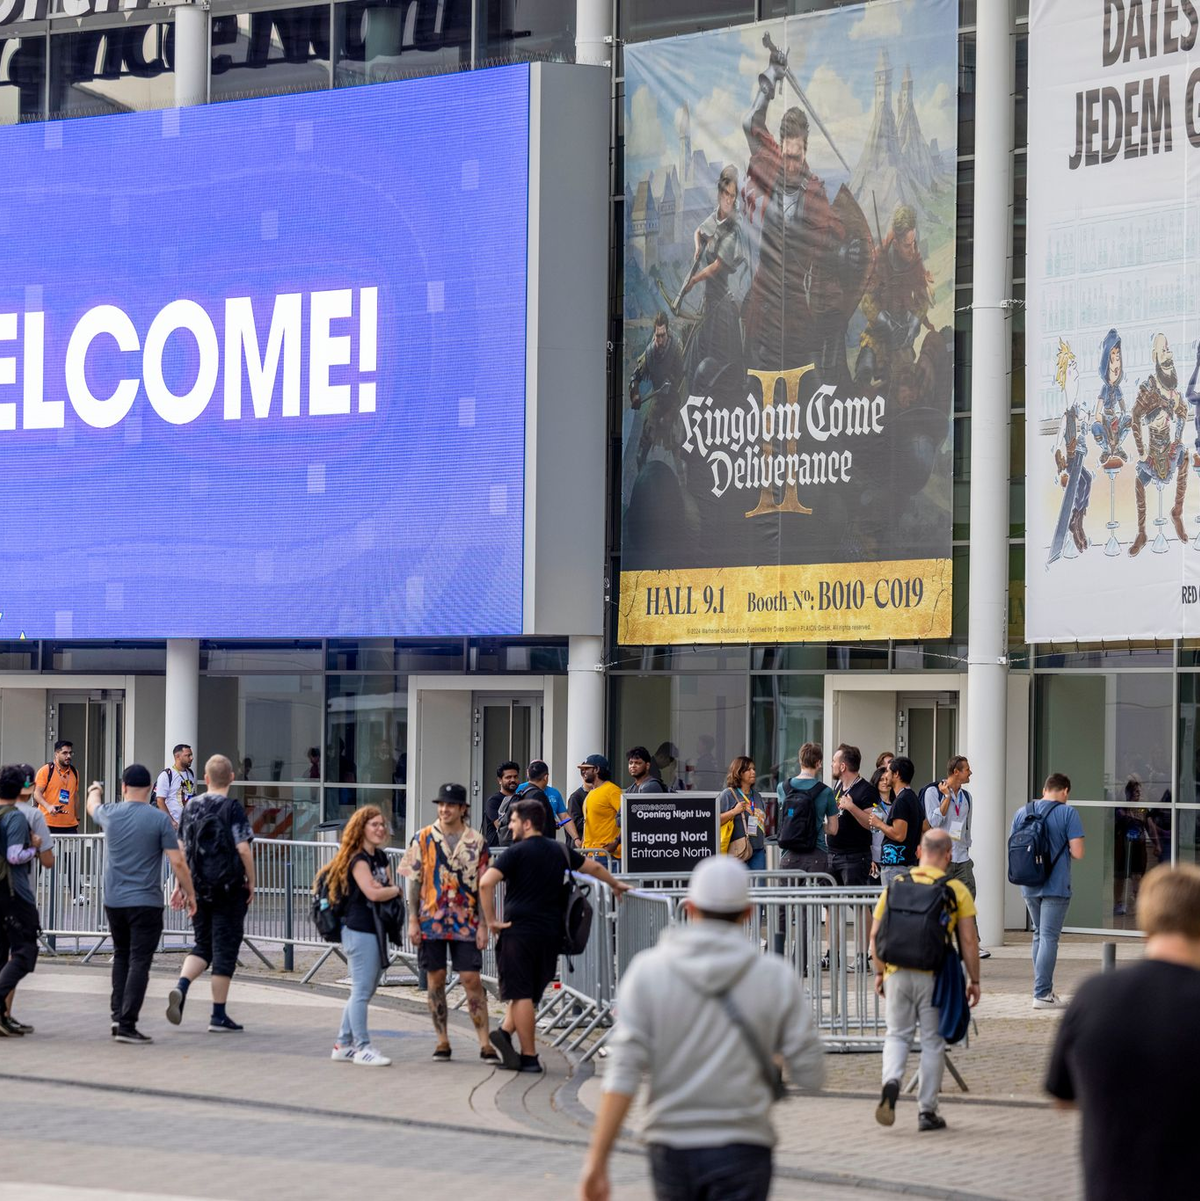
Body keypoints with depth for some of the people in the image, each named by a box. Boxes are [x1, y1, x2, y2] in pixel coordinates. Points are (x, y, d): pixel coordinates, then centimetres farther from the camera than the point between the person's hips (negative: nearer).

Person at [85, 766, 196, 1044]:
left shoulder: (110, 813, 2)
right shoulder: (160, 819, -8)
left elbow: (92, 805, 27)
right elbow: (178, 862, -10)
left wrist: (95, 791, 50)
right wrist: (190, 893, 2)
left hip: (114, 902, 4)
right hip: (146, 903, -4)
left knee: (121, 956, 20)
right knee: (139, 962, -4)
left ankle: (118, 1014, 13)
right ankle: (127, 1024, -11)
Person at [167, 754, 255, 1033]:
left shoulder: (191, 806, 6)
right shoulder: (232, 808, -10)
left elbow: (182, 849, 9)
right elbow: (243, 848, -15)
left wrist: (182, 885, 16)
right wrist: (251, 882, -3)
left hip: (198, 887, 5)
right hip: (229, 889, -5)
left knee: (203, 945, 17)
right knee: (224, 949, 3)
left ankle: (181, 987, -10)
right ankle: (218, 1016, 5)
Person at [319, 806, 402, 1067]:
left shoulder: (381, 857, 16)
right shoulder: (357, 859, -11)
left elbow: (387, 887, 12)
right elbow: (373, 893, -21)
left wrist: (385, 889, -10)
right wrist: (395, 890, -4)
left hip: (377, 930, 9)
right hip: (359, 930, -9)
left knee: (364, 991, 13)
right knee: (362, 991, -6)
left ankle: (343, 1045, 20)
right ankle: (362, 1047, -2)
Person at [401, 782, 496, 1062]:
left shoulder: (476, 842, 3)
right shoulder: (423, 838, 3)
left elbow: (484, 886, 4)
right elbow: (414, 881, 3)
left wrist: (483, 925, -1)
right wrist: (413, 920, -3)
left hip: (465, 923, -1)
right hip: (431, 920, 1)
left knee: (471, 980, -5)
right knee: (435, 979, 5)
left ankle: (484, 1042, -3)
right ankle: (442, 1040, 14)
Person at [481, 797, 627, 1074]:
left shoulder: (516, 852, -6)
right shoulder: (560, 852, 11)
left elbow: (486, 883, -19)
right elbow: (594, 867, 27)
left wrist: (491, 921, -10)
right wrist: (616, 885, 45)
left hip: (520, 930, -5)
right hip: (550, 933, 5)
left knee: (521, 994, 0)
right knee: (530, 992, 14)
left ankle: (529, 1057, -2)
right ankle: (505, 1032, -5)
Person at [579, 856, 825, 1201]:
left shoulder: (648, 970, -3)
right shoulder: (776, 977, -4)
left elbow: (624, 1072, -10)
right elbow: (809, 1073, -2)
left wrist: (597, 1160, -10)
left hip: (671, 1148, 2)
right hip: (740, 1152, -2)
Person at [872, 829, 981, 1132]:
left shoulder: (895, 885, 4)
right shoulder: (956, 890, -3)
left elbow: (876, 935, 5)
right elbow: (969, 941, -5)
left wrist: (879, 972, 15)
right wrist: (974, 980, 4)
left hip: (897, 973, 2)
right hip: (934, 975, -2)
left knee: (897, 1035, 15)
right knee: (932, 1042, 9)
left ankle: (891, 1081, -13)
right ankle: (927, 1110, 12)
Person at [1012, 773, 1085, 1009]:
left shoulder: (1022, 812, 6)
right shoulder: (1068, 813, -9)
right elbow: (1077, 852, -13)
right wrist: (1065, 849, 8)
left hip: (1029, 886, 5)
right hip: (1056, 886, -5)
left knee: (1039, 936, 18)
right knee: (1049, 938, -4)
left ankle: (1043, 989, 21)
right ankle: (1042, 994, -8)